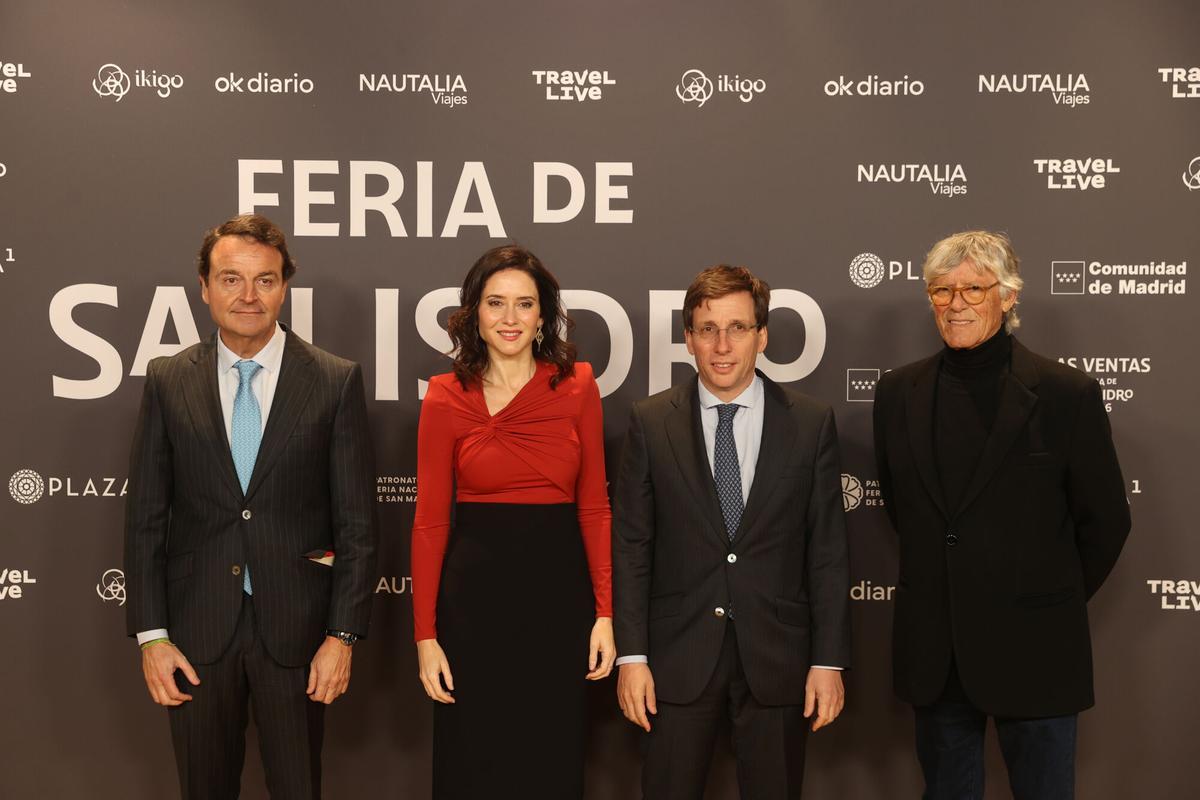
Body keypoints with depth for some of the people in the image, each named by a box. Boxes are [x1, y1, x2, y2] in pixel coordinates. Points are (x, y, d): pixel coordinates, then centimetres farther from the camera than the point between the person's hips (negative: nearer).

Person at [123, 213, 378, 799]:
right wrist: (150, 634, -2)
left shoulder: (336, 382, -3)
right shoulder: (167, 382, 2)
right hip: (197, 628, 2)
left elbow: (356, 522, -3)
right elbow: (145, 517, 3)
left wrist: (344, 635, -7)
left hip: (295, 628, -1)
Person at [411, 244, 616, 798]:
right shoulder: (446, 398, -2)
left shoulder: (578, 386, 1)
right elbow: (429, 521, -2)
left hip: (559, 590, 1)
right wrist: (425, 634, -6)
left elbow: (593, 506, 3)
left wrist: (605, 612, -4)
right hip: (474, 592, -1)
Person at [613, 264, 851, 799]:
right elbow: (630, 546, 0)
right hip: (678, 656, 0)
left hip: (776, 658, 0)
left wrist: (829, 660, -2)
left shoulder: (811, 423, 0)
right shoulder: (650, 423, 0)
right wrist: (631, 656, -5)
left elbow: (827, 550, 1)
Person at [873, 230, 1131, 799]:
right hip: (934, 655, 4)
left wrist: (1057, 603, 6)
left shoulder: (1067, 395, -8)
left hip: (1033, 651, -3)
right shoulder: (897, 394, 3)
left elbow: (1106, 520, -1)